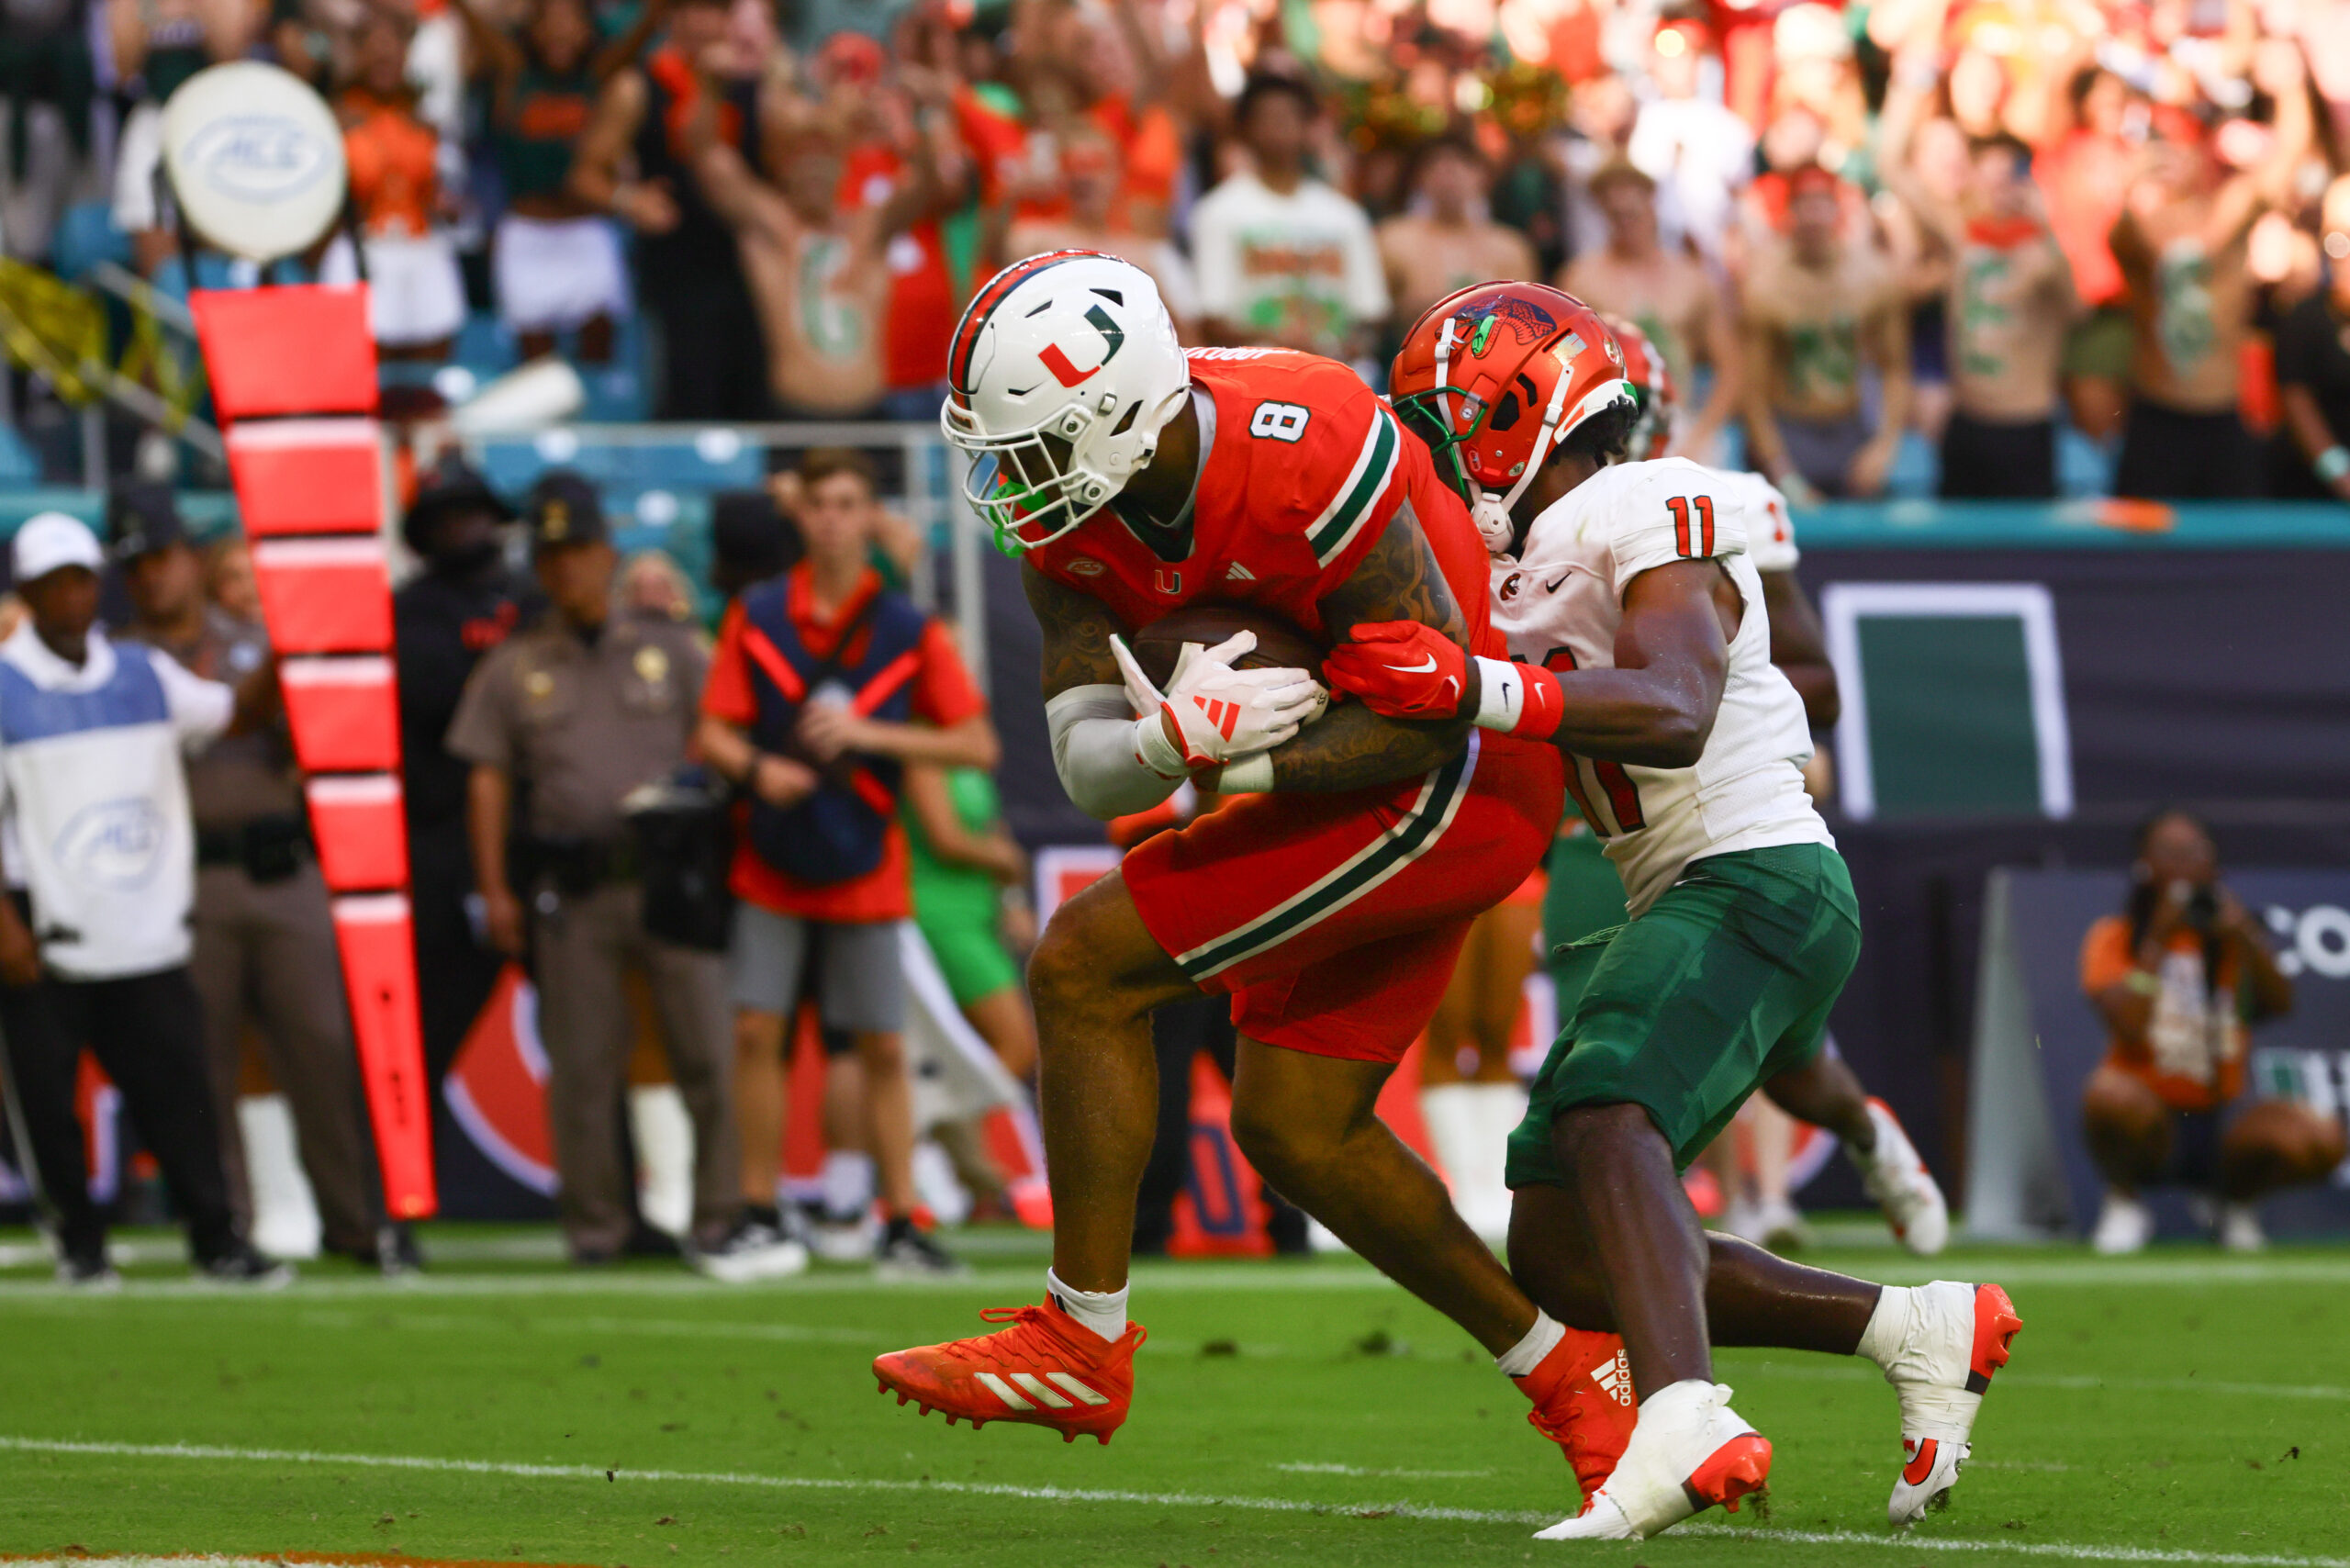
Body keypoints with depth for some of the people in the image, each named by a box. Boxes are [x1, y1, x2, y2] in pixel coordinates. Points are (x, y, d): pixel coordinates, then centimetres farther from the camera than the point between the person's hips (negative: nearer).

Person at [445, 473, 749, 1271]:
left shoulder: (671, 649, 12)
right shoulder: (512, 667, 12)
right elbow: (487, 779, 9)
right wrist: (495, 891, 1)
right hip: (570, 891, 0)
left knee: (708, 1049, -6)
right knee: (582, 1063, 0)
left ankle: (723, 1219, -3)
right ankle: (597, 1225, 7)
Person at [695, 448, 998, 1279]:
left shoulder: (908, 630, -2)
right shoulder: (755, 616, 1)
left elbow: (978, 744, -4)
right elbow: (713, 733, 2)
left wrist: (870, 735, -15)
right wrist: (756, 768, -20)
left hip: (865, 873, -1)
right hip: (771, 867, 1)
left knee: (883, 1047, -1)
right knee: (756, 1031, -4)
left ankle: (903, 1225, 4)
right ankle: (758, 1216, 6)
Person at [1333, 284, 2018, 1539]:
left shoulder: (1655, 516, -11)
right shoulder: (1526, 563, 17)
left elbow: (1674, 714, -28)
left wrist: (1479, 689, -40)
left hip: (1760, 882, -10)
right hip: (1679, 905, 10)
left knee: (1604, 1118, -34)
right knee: (1562, 1258, 7)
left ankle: (1681, 1430, -56)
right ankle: (1920, 1330, 12)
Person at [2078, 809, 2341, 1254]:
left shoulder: (2230, 935, 10)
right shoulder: (2115, 938, 0)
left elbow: (2279, 1005, -7)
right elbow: (2128, 1026, -17)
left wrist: (2245, 938, -20)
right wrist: (2159, 938, -15)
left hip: (2219, 1120, 3)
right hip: (2147, 1118, -3)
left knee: (2321, 1140, -25)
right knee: (2109, 1095, -39)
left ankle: (2236, 1199, 9)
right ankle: (2123, 1202, -5)